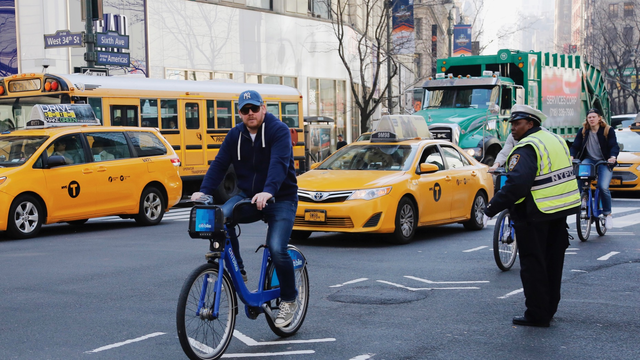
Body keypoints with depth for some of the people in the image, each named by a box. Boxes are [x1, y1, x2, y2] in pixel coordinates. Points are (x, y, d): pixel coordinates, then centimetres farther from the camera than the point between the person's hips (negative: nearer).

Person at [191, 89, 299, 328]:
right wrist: (204, 190, -17)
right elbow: (219, 164, 0)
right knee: (221, 216, -25)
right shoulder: (235, 135, 5)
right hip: (248, 196, 5)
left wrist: (268, 191, -44)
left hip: (281, 199, -5)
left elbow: (279, 163, -27)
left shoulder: (279, 130, -12)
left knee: (277, 248, -20)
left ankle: (289, 300, 2)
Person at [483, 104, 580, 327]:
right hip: (561, 210, 9)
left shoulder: (526, 149, -18)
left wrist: (491, 209, -26)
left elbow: (517, 184, -29)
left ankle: (537, 315, 4)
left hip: (534, 215, -9)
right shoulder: (556, 140, 12)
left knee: (533, 266, 0)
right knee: (552, 263, 17)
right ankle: (549, 309, 28)